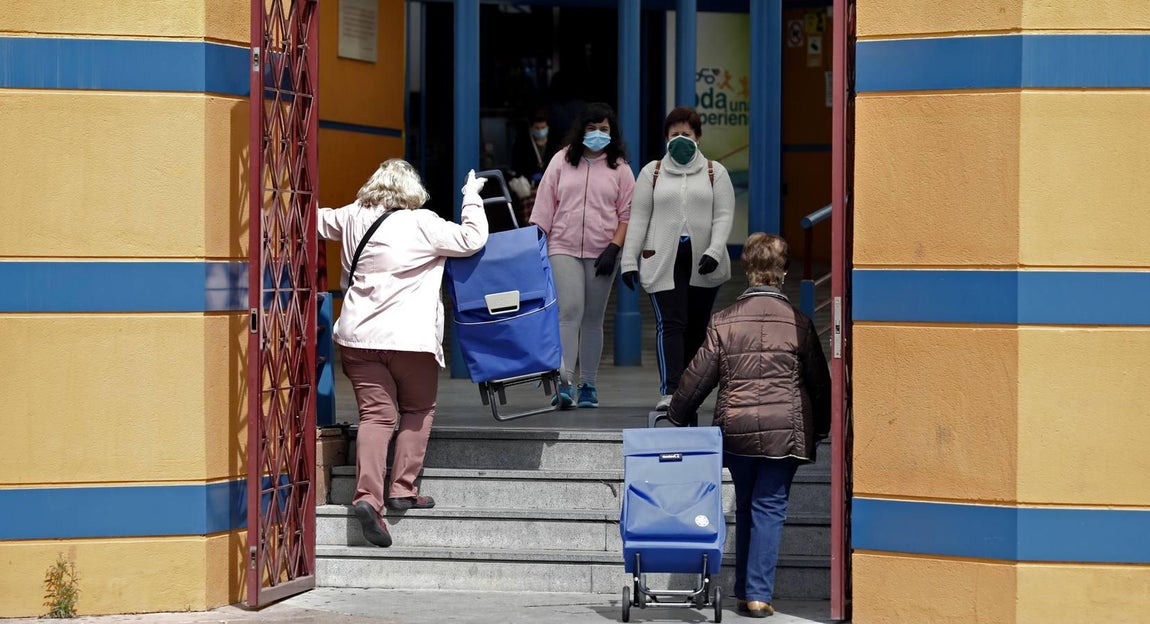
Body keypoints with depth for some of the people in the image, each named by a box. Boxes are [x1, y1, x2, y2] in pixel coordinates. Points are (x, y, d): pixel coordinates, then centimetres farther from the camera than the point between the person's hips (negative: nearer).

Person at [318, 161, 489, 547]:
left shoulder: (355, 218, 8)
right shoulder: (423, 225, -6)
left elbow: (320, 222, 26)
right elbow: (472, 239, -2)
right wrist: (472, 198, 10)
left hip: (358, 336, 4)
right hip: (409, 338, -3)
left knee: (376, 414, 0)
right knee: (418, 410, 18)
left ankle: (368, 495, -18)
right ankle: (402, 489, 12)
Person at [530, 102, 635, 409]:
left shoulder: (619, 167, 6)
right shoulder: (562, 161, 7)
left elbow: (627, 214, 4)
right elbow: (544, 205, 8)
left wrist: (613, 249, -8)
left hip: (601, 253, 1)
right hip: (564, 249, -1)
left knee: (593, 319, 7)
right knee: (570, 311, -15)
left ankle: (588, 385, 14)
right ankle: (564, 382, -20)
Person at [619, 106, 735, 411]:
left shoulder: (714, 172, 9)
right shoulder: (652, 172, 10)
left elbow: (724, 215, 2)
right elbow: (638, 217, 7)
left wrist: (715, 251, -12)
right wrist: (629, 260, 0)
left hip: (703, 262, 1)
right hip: (663, 260, -1)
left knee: (696, 326, 6)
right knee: (670, 324, -14)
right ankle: (669, 390, -23)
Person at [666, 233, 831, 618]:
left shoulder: (724, 322, -1)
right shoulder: (798, 323, -3)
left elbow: (699, 376, 2)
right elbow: (819, 382, 5)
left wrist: (678, 415, 18)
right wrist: (820, 429, 20)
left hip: (736, 428, 2)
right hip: (785, 431, -1)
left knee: (745, 508, 16)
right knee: (769, 508, 1)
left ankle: (744, 591, 20)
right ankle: (758, 595, -4)